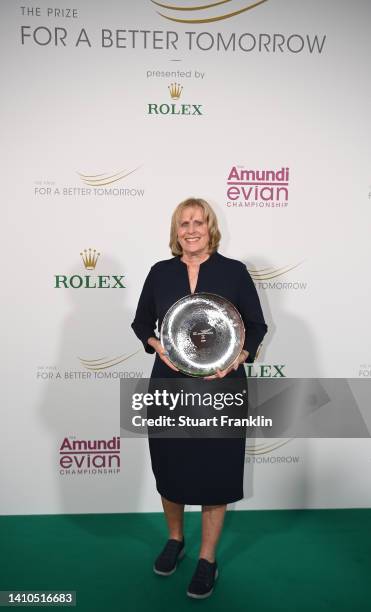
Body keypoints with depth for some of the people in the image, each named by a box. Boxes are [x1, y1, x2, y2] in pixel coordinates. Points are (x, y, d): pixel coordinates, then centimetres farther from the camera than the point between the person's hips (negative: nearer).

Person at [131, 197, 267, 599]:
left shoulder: (234, 271, -2)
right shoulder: (161, 272, 3)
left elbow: (256, 325, 1)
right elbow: (141, 322, 10)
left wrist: (237, 358, -16)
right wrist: (157, 345, -10)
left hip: (220, 388, -2)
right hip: (170, 386, 2)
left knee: (214, 471, 7)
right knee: (170, 465, 14)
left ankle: (207, 559, 26)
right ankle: (175, 539, 40)